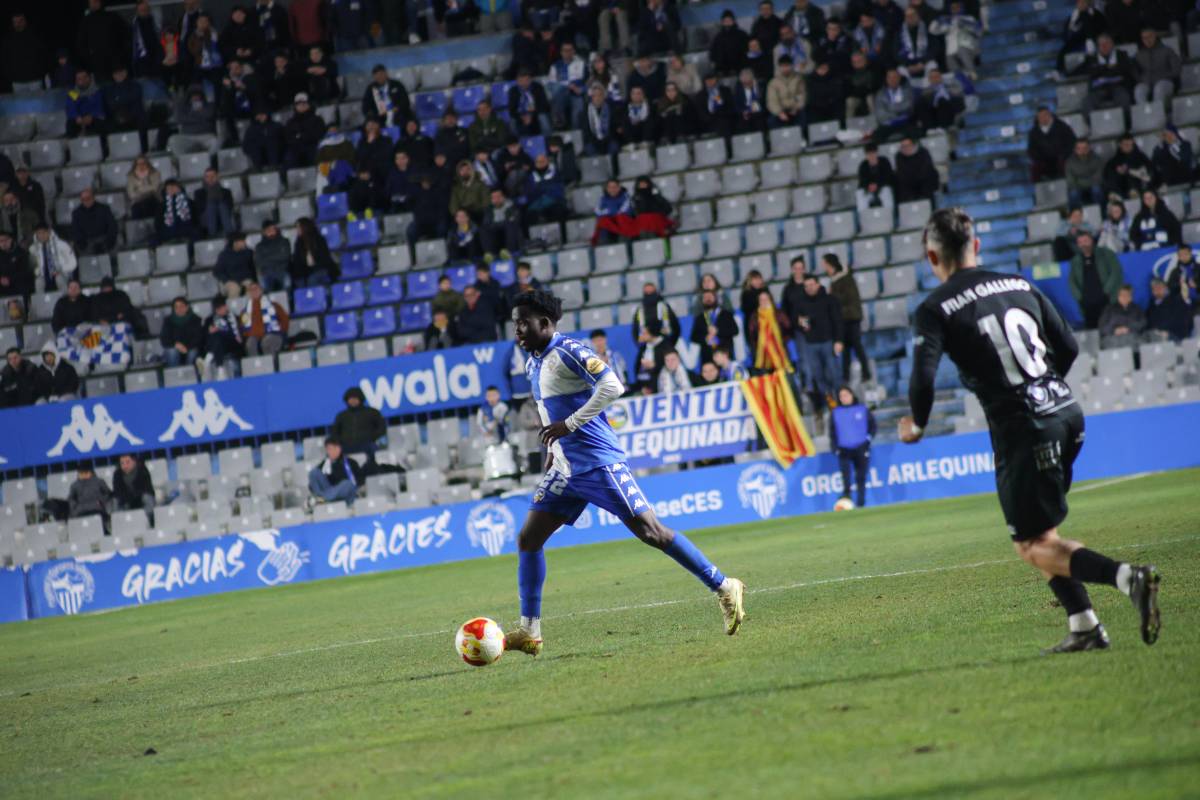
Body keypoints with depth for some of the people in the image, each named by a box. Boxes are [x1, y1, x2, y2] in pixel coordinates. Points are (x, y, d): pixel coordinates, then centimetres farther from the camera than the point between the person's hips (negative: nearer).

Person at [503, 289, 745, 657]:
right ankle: (529, 632, 7)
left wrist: (569, 424, -23)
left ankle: (724, 588, 0)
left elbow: (612, 386, -24)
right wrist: (553, 449, 17)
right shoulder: (533, 364, 14)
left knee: (650, 531, -10)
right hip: (566, 469, 9)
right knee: (528, 539, 2)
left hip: (599, 462, -9)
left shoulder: (569, 351, -12)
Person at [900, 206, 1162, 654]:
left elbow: (924, 377, -16)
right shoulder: (1019, 286, 12)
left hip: (1021, 429, -7)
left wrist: (916, 425, 4)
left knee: (1032, 546, 2)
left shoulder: (935, 310, -5)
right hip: (1067, 412, 7)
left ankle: (1127, 578, -20)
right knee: (1040, 530, 22)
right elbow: (1068, 348, 13)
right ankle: (1083, 626, 14)